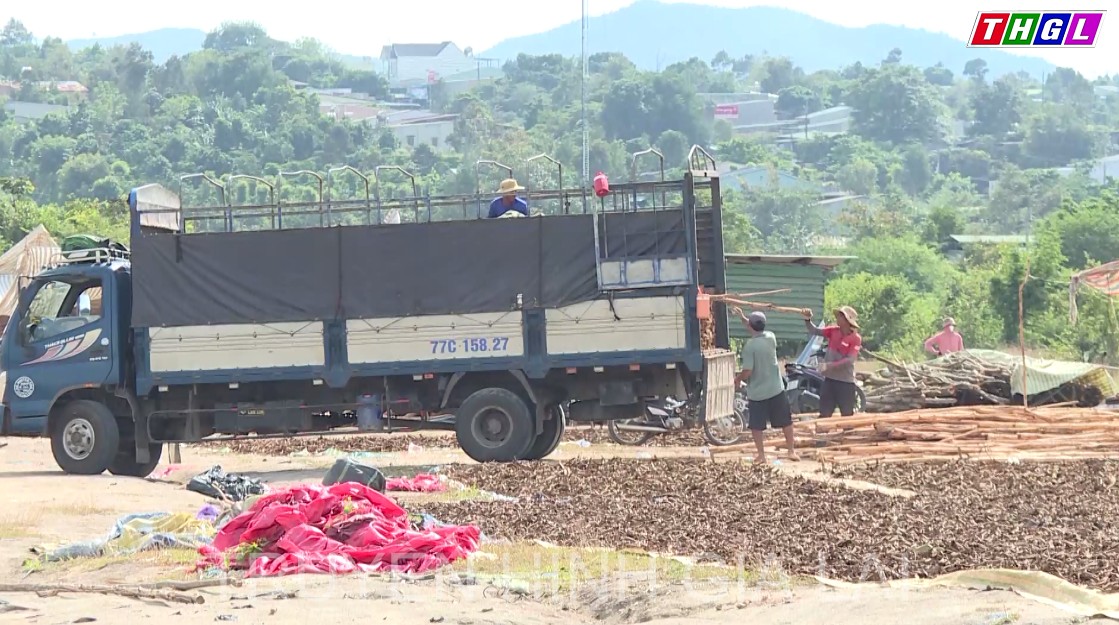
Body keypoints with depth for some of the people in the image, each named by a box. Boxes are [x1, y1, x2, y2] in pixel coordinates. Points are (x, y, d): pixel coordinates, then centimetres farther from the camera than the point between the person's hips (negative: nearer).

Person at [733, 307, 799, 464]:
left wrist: (737, 379, 0)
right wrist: (743, 318, 25)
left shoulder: (749, 346, -19)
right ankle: (792, 451, 19)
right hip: (776, 389, 4)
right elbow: (758, 331, 20)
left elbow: (747, 371, -21)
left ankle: (761, 455, 8)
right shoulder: (771, 338, -3)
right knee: (785, 421, 15)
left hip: (756, 392, -4)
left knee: (756, 425, 8)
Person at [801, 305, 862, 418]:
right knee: (824, 415, 5)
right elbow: (814, 331, 2)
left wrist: (829, 365, -25)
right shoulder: (833, 331, 2)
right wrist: (807, 319, -17)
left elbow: (850, 360, -20)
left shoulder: (855, 338, -13)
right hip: (830, 379, 4)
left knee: (847, 416, 7)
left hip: (846, 382, -4)